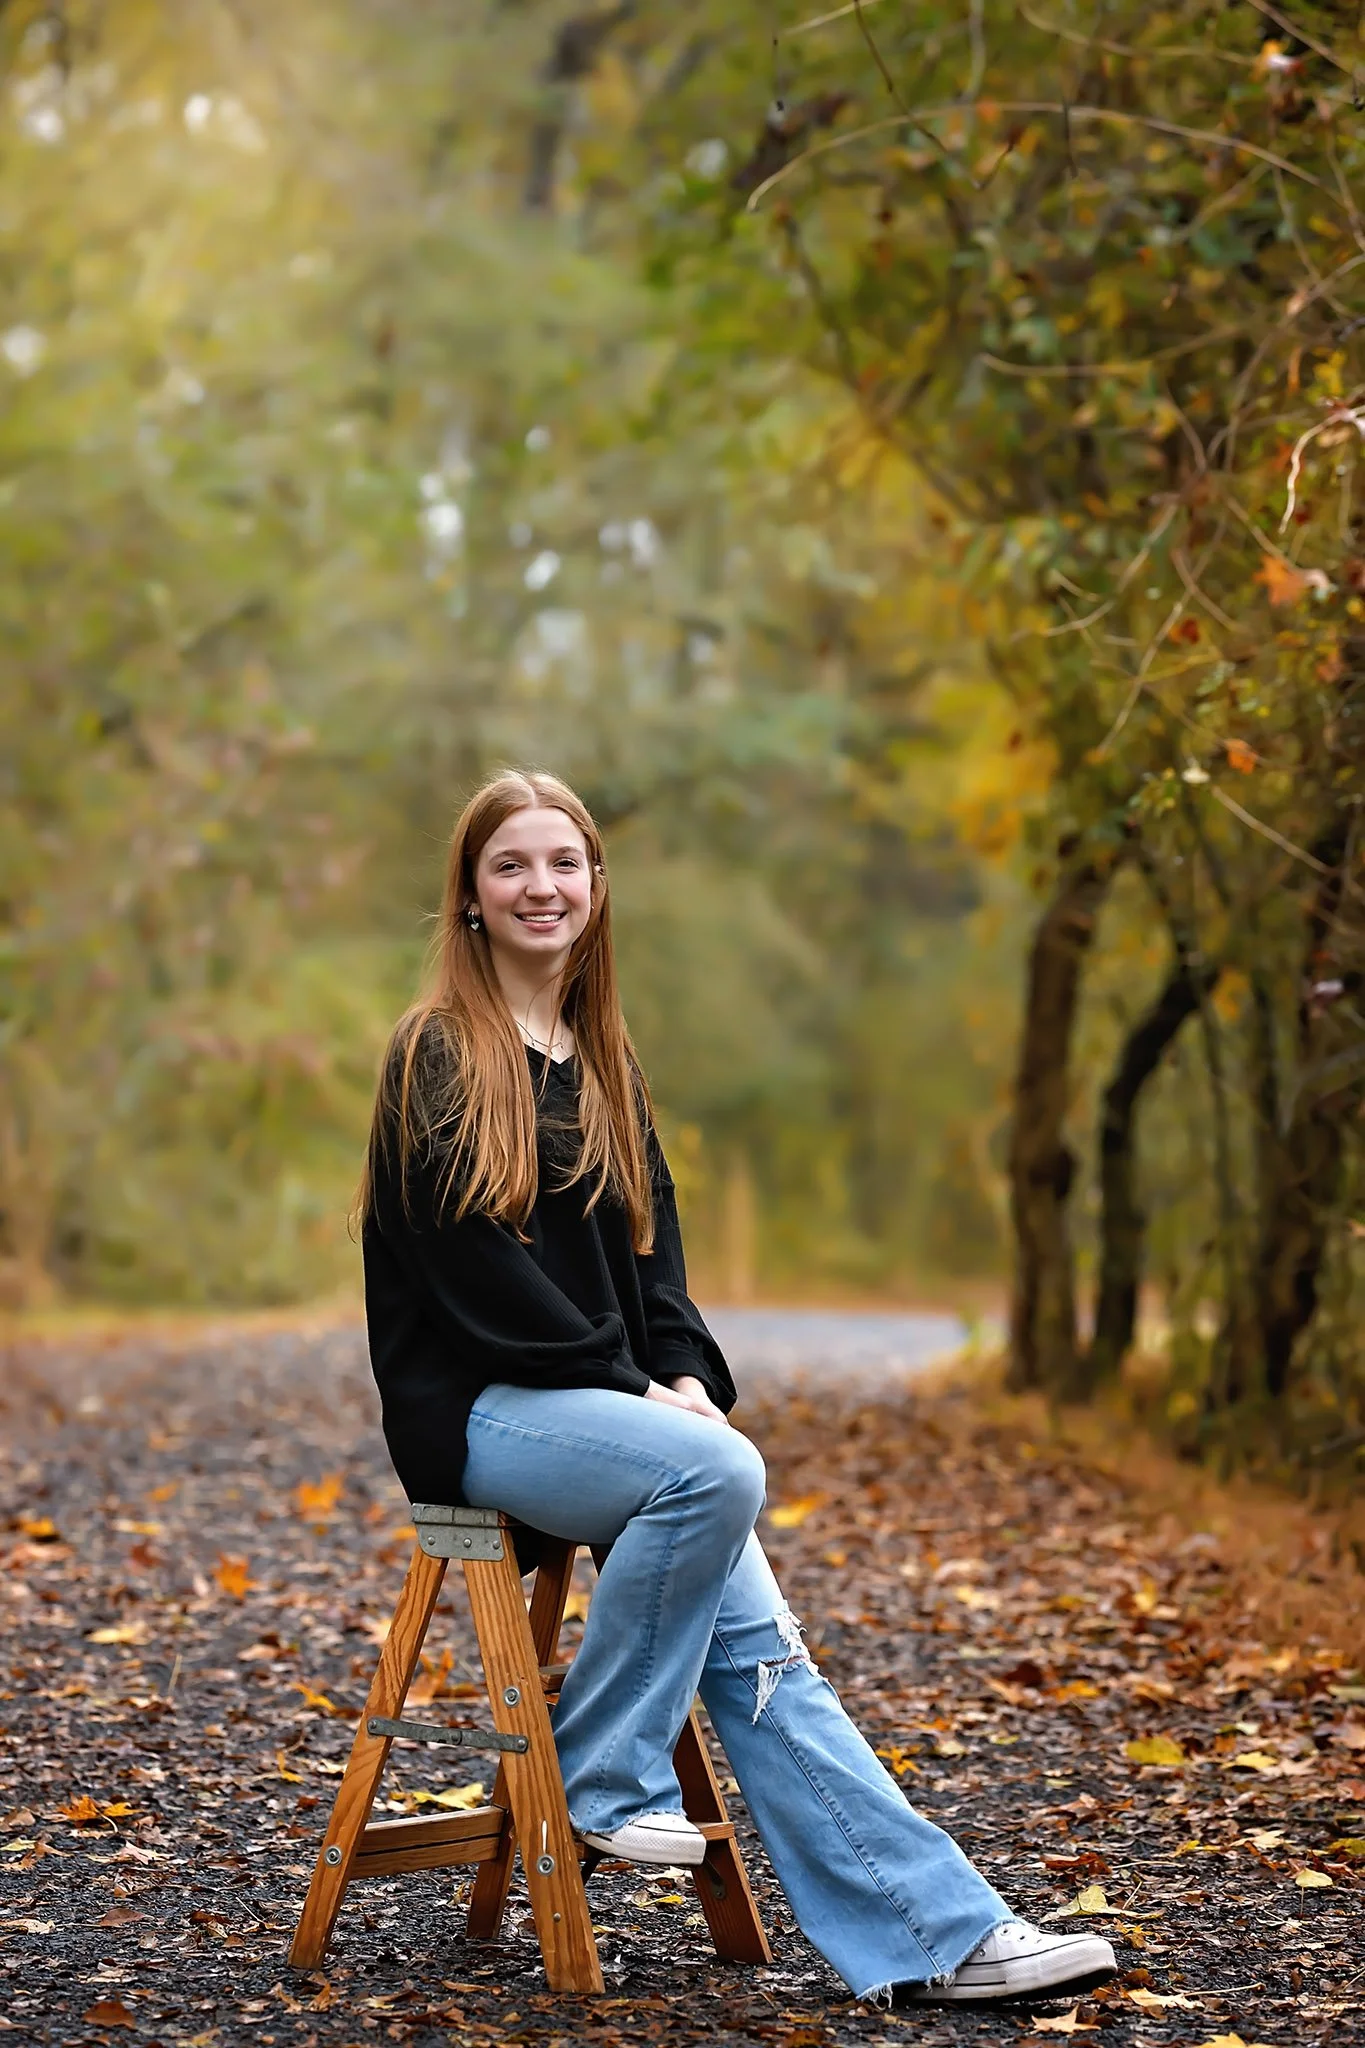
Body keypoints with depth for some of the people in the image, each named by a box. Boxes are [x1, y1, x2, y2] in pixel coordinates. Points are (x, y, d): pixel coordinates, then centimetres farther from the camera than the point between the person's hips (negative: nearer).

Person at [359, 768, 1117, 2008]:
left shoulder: (604, 1061, 18)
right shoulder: (439, 1056, -4)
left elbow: (650, 1242, 16)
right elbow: (472, 1267, -13)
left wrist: (688, 1373, -4)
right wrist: (632, 1391, -15)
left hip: (602, 1403, 6)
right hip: (479, 1408, -6)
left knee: (756, 1644, -13)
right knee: (718, 1471, -32)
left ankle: (936, 1935, -18)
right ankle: (603, 1778, -16)